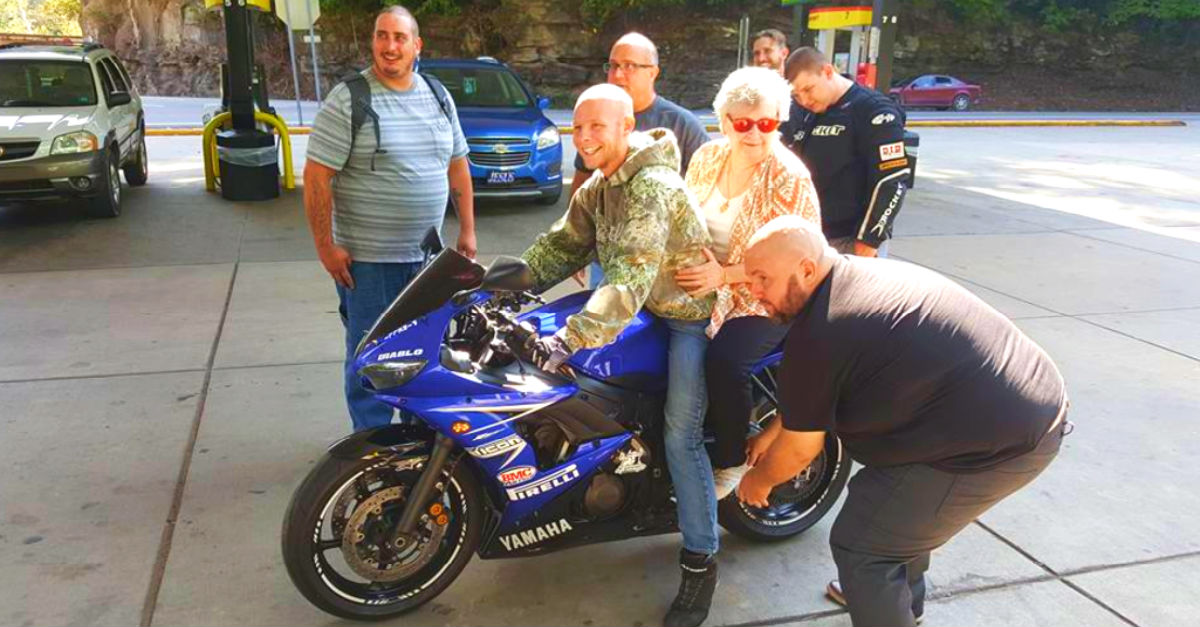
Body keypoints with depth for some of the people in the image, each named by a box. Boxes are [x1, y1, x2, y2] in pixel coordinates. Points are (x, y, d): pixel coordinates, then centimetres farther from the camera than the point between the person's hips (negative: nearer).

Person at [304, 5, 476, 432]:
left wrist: (467, 230, 11)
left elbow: (457, 164, 14)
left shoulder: (438, 96, 7)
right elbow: (316, 176, -12)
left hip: (426, 254, 5)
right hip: (367, 259, -5)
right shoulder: (347, 100, -10)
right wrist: (325, 246, -15)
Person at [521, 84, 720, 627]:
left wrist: (570, 338, -43)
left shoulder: (651, 185, -26)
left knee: (680, 435, -12)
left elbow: (630, 280, -36)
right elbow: (562, 245, 8)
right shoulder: (597, 187, 6)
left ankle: (700, 559, 0)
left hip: (691, 313, -10)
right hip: (646, 305, 10)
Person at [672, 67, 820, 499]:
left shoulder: (790, 180, -15)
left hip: (762, 301, -6)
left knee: (724, 360, -29)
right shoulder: (707, 157, 3)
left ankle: (730, 462, -5)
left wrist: (723, 276, -29)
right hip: (700, 287, 6)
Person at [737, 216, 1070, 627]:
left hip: (994, 444, -10)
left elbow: (801, 448, -6)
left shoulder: (816, 334, -19)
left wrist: (759, 480, 13)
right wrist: (772, 433, 28)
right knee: (900, 501, 30)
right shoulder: (864, 272, 10)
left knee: (860, 547, 0)